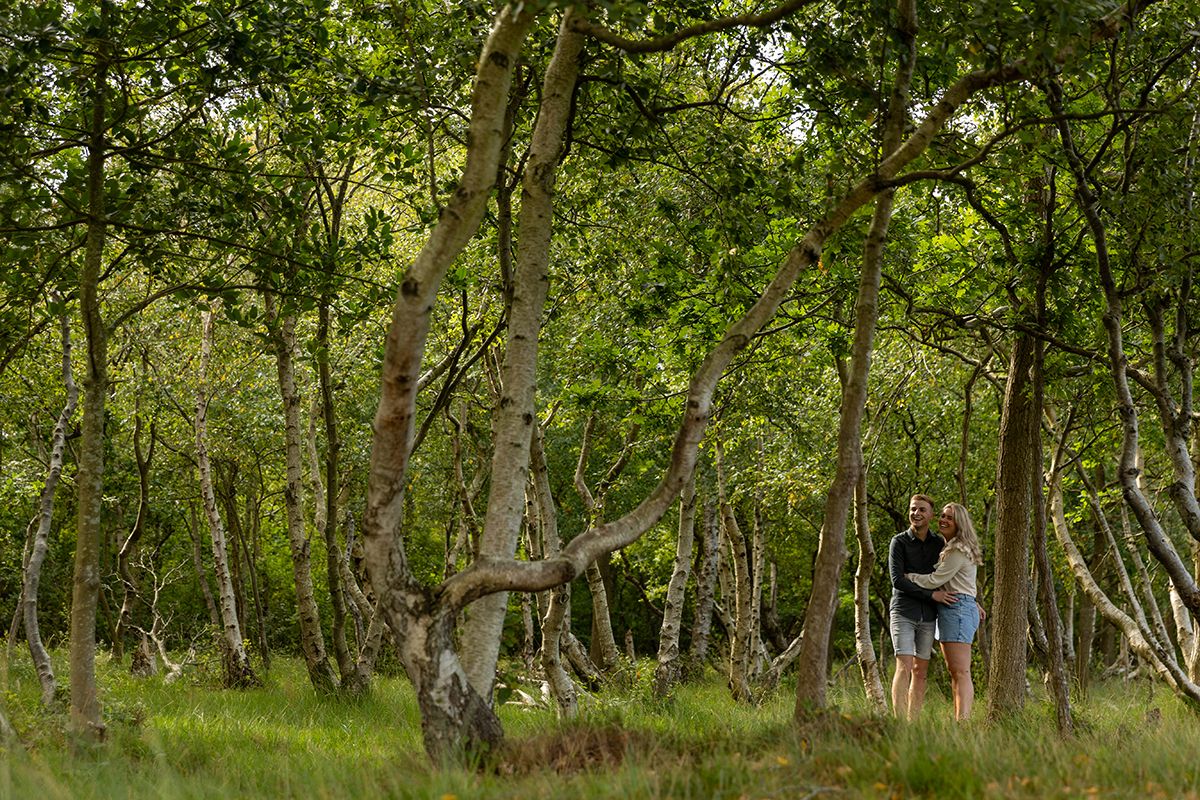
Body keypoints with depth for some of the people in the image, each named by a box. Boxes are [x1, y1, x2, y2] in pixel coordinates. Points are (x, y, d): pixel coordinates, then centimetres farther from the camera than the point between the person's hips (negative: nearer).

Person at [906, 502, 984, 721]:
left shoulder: (958, 551, -13)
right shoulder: (949, 547, 20)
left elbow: (934, 580, -14)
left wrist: (906, 576, -4)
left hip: (957, 609, -11)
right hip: (948, 610, 11)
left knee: (961, 672, -17)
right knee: (954, 672, 9)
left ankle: (963, 720, -23)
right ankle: (959, 720, 8)